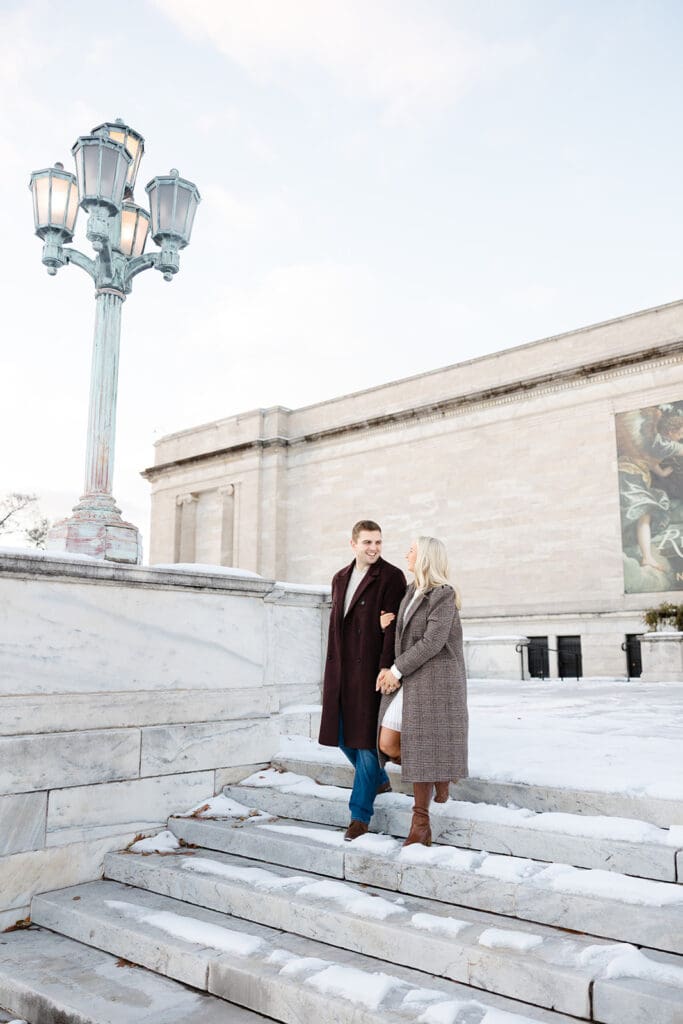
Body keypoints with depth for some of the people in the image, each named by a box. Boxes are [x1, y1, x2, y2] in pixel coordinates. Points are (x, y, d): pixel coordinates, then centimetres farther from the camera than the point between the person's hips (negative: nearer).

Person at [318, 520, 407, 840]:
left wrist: (386, 668, -18)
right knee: (343, 735, 14)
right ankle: (380, 780, 38)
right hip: (340, 670, 7)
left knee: (366, 740, -1)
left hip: (370, 670, -7)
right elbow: (336, 623, 15)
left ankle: (360, 814, 11)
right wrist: (331, 669, 7)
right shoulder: (340, 578, 15)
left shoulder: (391, 577, -5)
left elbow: (393, 627, -11)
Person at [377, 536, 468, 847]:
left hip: (434, 679, -7)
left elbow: (432, 642, -19)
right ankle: (439, 774, 26)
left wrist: (395, 670, -14)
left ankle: (420, 823, 11)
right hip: (407, 679, 7)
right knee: (387, 745, 1)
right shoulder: (412, 592, 12)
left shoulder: (444, 595, -12)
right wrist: (392, 671, 0)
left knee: (420, 748, -4)